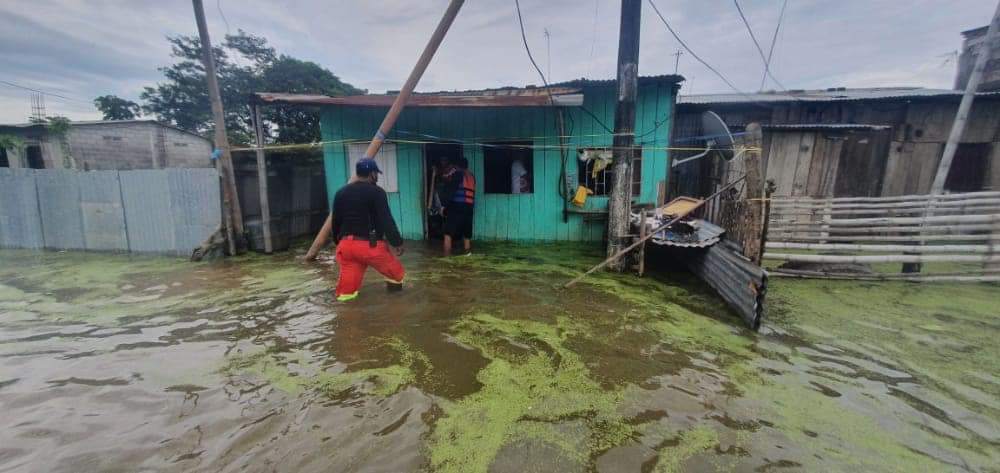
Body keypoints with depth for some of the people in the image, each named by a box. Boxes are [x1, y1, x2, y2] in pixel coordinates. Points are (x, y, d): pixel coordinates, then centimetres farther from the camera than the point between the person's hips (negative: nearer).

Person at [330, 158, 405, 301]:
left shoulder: (341, 193, 12)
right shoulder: (376, 192, -6)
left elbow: (336, 222, 16)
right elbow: (386, 220, -13)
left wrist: (339, 242, 27)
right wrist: (397, 242, -8)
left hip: (347, 244, 5)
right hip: (370, 244, -5)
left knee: (346, 289, 9)